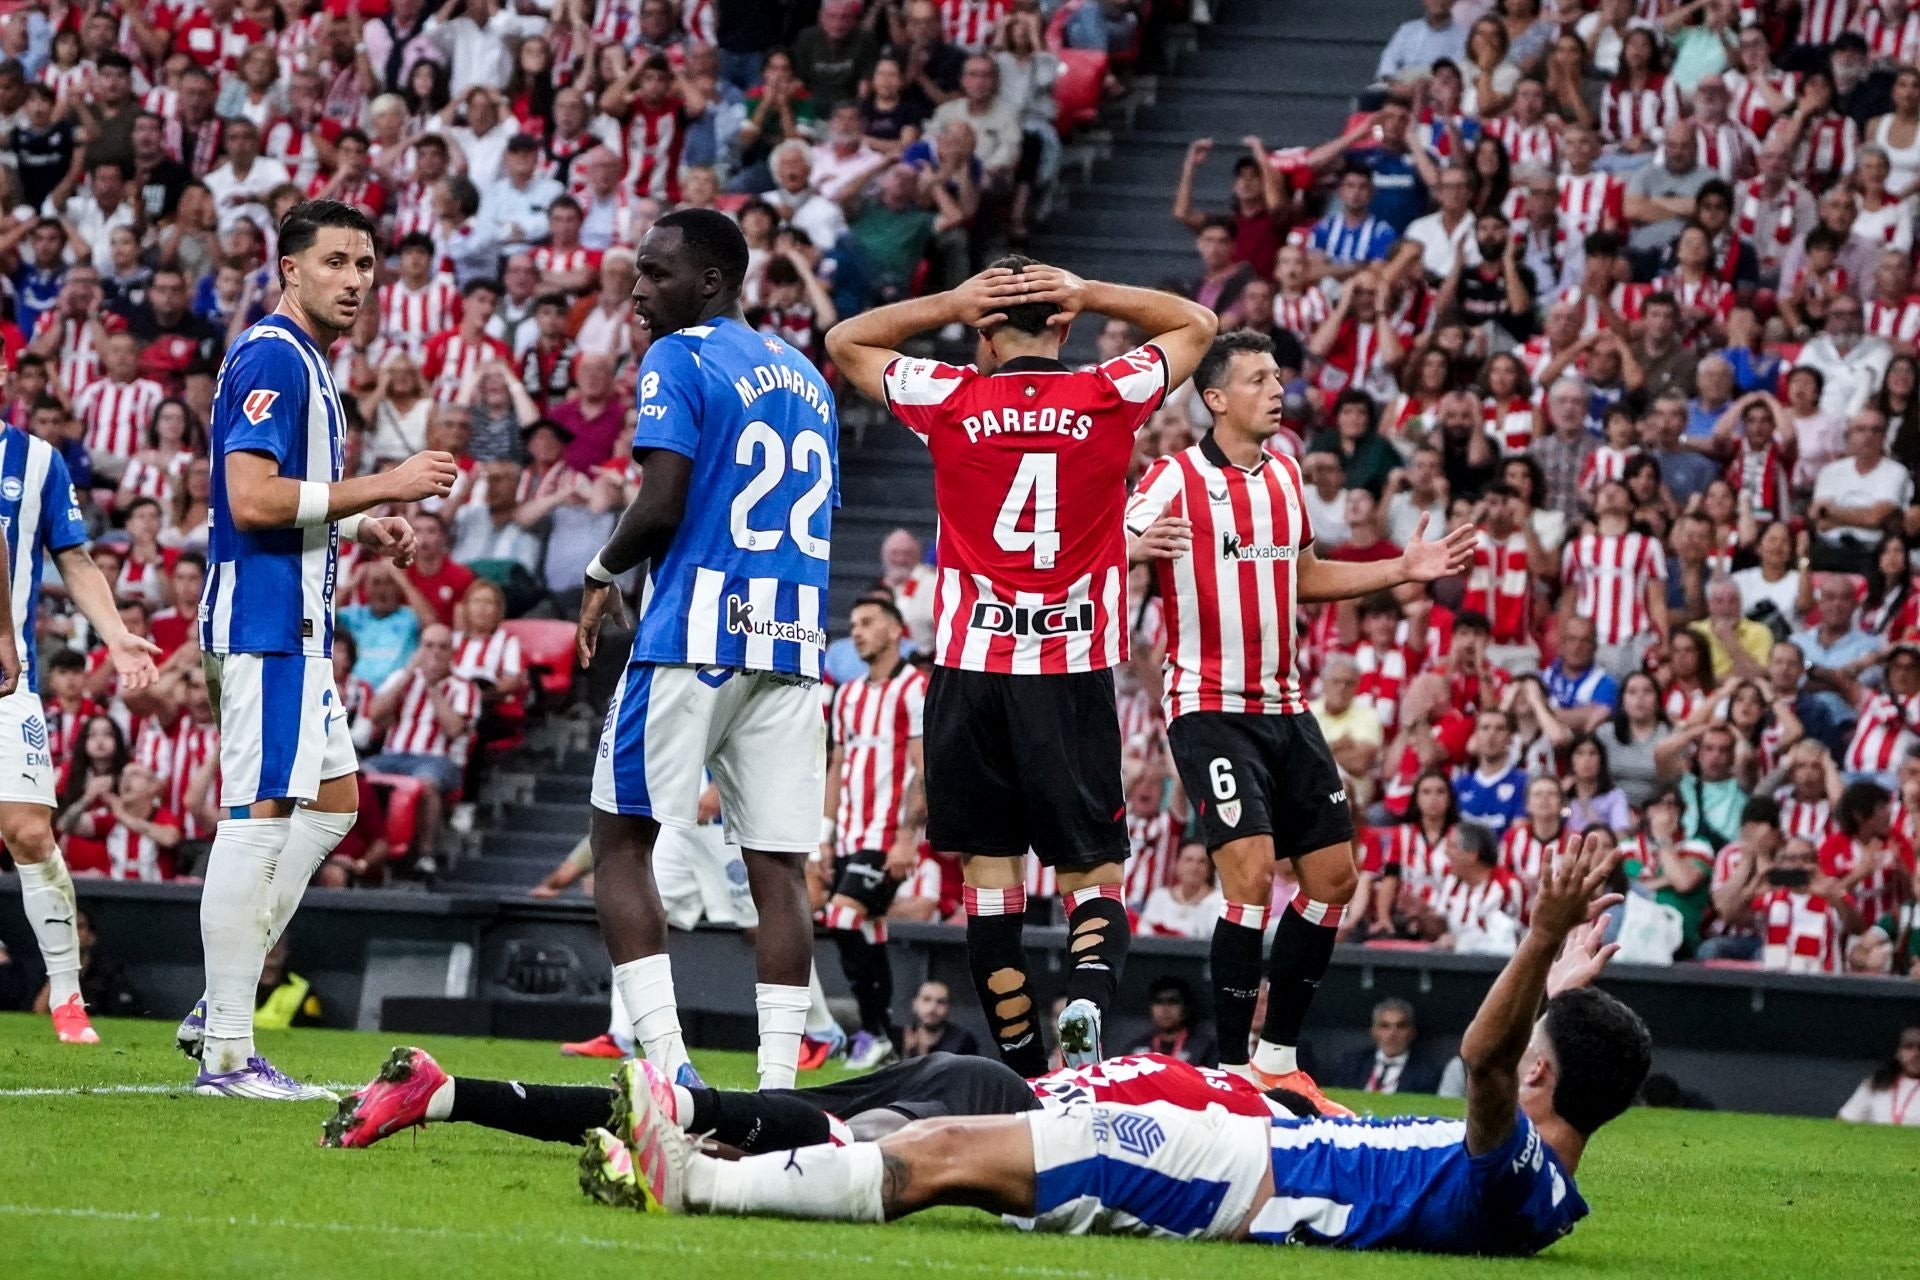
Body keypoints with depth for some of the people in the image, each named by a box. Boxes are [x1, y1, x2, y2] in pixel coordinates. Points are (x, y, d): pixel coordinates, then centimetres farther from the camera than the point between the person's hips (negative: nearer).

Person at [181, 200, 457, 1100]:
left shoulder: (302, 363, 19)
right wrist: (383, 487, -19)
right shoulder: (271, 359, -14)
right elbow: (251, 499, -23)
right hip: (265, 619, -11)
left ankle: (221, 1008, 15)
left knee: (331, 801, 15)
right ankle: (226, 1051, -11)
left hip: (294, 623, 11)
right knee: (259, 815, -11)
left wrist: (359, 529, 13)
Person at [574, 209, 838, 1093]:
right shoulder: (805, 376, 19)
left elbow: (662, 505, -15)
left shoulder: (680, 360, -5)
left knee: (622, 842, 2)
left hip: (694, 632, -6)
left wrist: (601, 573, 3)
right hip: (792, 644, 6)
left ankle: (667, 1063, -10)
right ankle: (777, 1085, -3)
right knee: (779, 864, 3)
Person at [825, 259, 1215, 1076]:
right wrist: (1087, 295, 8)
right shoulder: (1109, 398, -1)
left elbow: (847, 340, 17)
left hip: (971, 670, 0)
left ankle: (1022, 1067, 2)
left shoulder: (949, 400, -2)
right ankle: (1089, 991, -25)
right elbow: (1195, 325, 19)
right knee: (1092, 873, 4)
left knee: (988, 876, 5)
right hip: (1076, 673, 0)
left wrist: (950, 304, 8)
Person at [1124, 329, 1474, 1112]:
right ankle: (1232, 1069, -12)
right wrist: (1138, 547, -38)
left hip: (1284, 708, 8)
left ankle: (1277, 1056, 17)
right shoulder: (1174, 480, -10)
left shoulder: (1285, 477, 12)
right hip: (1211, 707, -8)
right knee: (1251, 873, -19)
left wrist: (1402, 570, 18)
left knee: (1334, 874, 5)